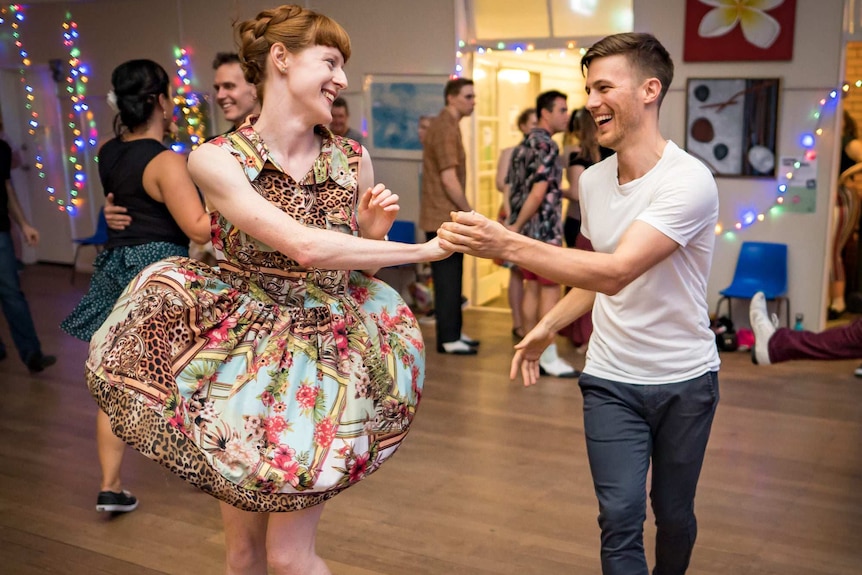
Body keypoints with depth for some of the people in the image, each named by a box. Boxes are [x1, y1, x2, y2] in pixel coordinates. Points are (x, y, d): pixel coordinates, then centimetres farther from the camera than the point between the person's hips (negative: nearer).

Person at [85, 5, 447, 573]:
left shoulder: (353, 159, -2)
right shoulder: (216, 159, -12)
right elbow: (305, 247, -25)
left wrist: (375, 230, -9)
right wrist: (424, 249, -22)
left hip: (324, 351, 1)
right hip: (242, 348, -1)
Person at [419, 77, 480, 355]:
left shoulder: (447, 126, 16)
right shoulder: (445, 129, -16)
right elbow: (449, 179, -21)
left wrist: (465, 212, 18)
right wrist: (470, 213, -14)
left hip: (446, 216, 10)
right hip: (444, 217, -10)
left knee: (451, 277, 14)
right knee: (448, 278, -5)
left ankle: (454, 332, 22)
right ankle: (448, 339, 1)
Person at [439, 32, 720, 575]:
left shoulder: (689, 180, -21)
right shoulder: (592, 181, 1)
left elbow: (616, 272, -33)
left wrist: (506, 244, -40)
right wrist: (548, 327, 4)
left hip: (685, 380, -3)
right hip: (611, 381, 4)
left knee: (673, 512, 14)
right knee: (620, 516, -3)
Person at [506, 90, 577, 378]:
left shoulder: (524, 144, 14)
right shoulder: (546, 146, -14)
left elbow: (515, 187, 15)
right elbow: (538, 193, -20)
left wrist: (514, 225, 14)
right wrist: (516, 227, -14)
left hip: (526, 229, 9)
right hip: (544, 228, -9)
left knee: (532, 288, 12)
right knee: (550, 290, -4)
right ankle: (549, 357, -1)